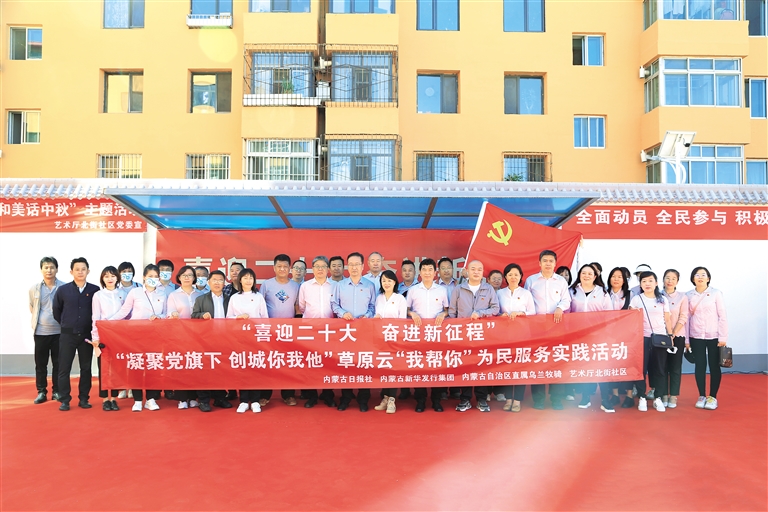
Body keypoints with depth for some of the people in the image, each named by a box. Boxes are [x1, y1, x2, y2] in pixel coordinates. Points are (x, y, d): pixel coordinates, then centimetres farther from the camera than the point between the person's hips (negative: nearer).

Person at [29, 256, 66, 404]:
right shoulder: (34, 288, 1)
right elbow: (31, 306, 15)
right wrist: (37, 320, 11)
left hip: (59, 332, -2)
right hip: (40, 332, 2)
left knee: (58, 363, 6)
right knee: (40, 364, 7)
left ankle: (56, 391, 15)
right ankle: (41, 392, 17)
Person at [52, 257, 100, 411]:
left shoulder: (95, 290, -4)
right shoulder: (63, 290, -2)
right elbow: (56, 310, 12)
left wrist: (93, 327, 5)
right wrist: (65, 324, 13)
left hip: (87, 335, 0)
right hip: (67, 335, 0)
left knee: (86, 368, 7)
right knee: (64, 368, 2)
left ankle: (83, 399, 16)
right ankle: (65, 400, 11)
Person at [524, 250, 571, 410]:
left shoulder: (561, 281, 10)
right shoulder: (531, 280, 7)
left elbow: (566, 300, 6)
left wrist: (560, 308, -14)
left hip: (556, 323, 1)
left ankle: (556, 399, 6)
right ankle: (538, 398, 6)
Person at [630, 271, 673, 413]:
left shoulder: (663, 300, 7)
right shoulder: (636, 299, 2)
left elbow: (667, 320, 9)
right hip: (642, 338, -1)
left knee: (660, 368, 4)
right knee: (641, 368, -2)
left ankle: (658, 398, 13)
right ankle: (642, 398, 8)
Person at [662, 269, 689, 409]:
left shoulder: (682, 297, -1)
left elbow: (683, 318, -4)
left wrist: (672, 335, -11)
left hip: (677, 336, -1)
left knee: (675, 367, 3)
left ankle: (673, 397, 10)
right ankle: (663, 395, 11)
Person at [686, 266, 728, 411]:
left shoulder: (716, 293, -3)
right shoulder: (688, 296, 3)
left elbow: (722, 316, -4)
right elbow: (687, 318, 4)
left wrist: (723, 337, -8)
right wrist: (686, 339, 2)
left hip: (714, 336, -2)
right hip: (696, 337, 2)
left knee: (714, 366, 4)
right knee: (699, 366, 5)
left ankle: (712, 397, 14)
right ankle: (702, 396, 15)